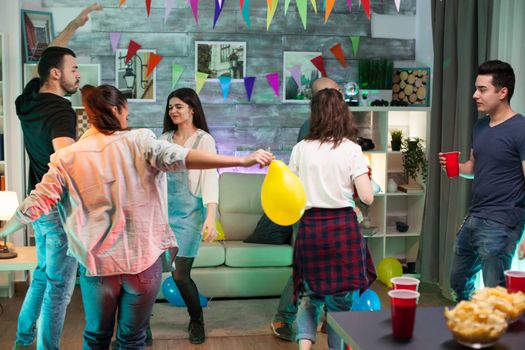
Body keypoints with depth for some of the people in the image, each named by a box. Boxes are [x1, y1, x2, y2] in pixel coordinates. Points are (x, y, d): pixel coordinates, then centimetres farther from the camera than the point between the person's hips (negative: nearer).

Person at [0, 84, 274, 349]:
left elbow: (35, 204, 1)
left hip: (97, 261, 2)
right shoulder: (137, 142, -6)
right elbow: (181, 157, -20)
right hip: (143, 258, -1)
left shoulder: (67, 157, 0)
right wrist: (244, 161, -23)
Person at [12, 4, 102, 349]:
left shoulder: (29, 99, 3)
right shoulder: (60, 109, -21)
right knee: (59, 286, 1)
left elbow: (50, 56, 19)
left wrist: (75, 24, 22)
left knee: (43, 275, 23)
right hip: (60, 206, -9)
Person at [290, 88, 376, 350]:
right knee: (340, 299, 13)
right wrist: (365, 175, 11)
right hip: (343, 227, -2)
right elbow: (367, 197, -9)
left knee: (310, 295, 17)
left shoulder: (301, 149, 1)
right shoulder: (351, 149, -4)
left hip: (310, 227, 2)